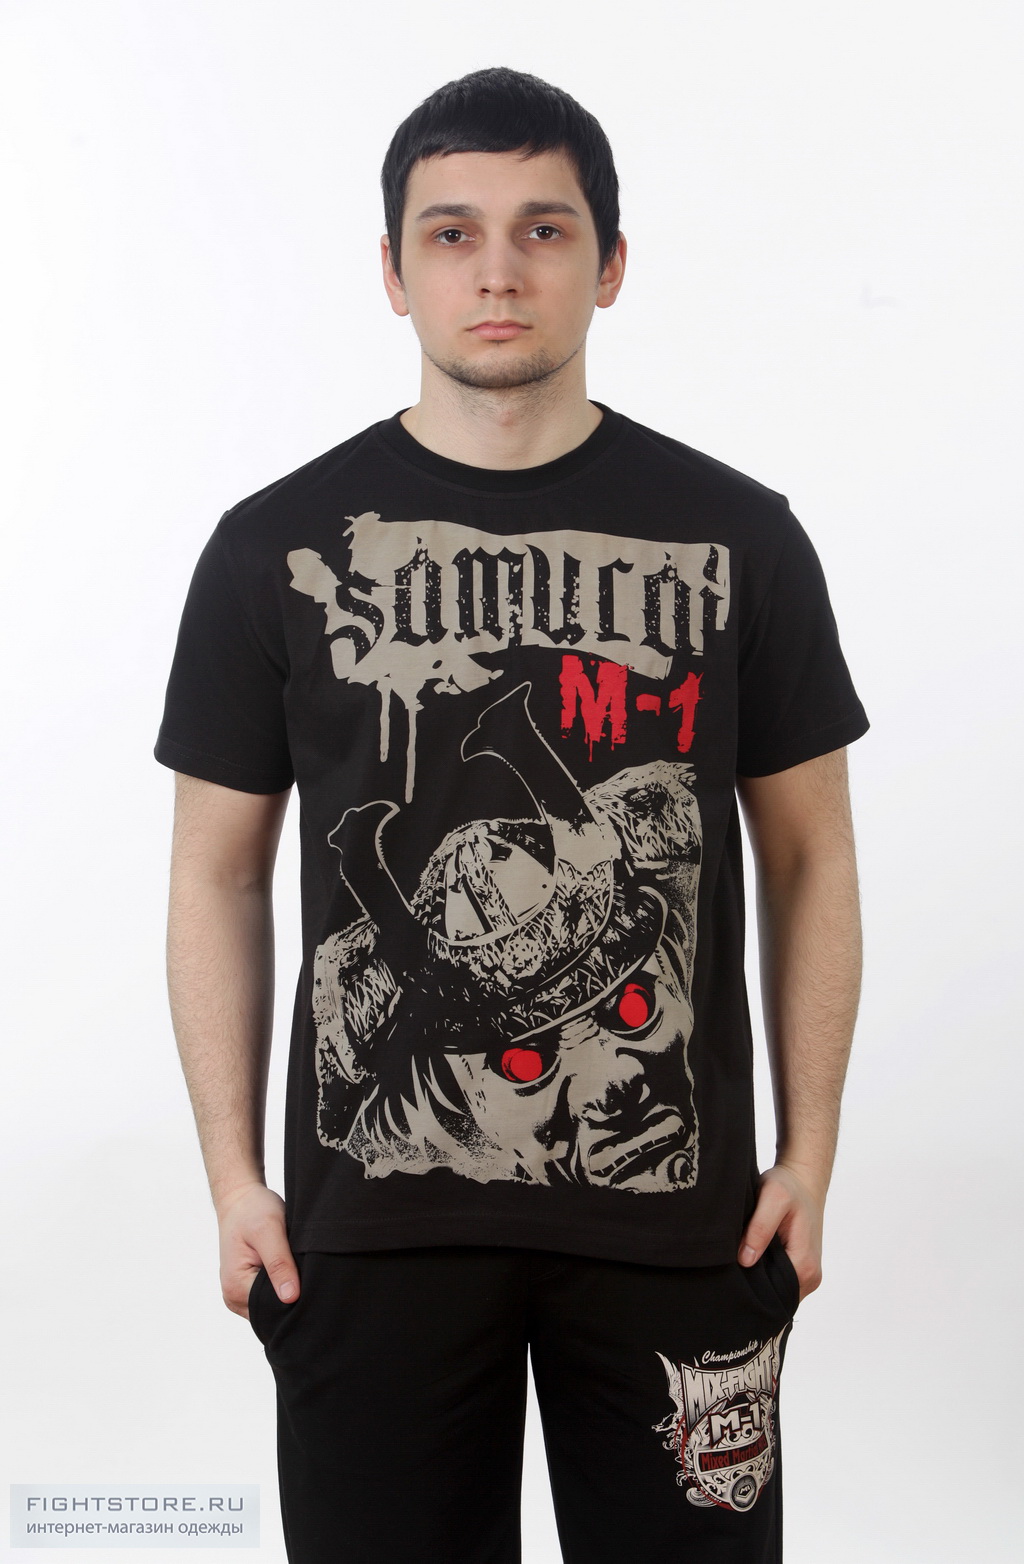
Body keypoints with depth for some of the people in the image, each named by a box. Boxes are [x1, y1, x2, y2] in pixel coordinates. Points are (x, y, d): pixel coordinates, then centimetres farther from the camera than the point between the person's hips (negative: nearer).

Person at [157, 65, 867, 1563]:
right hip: (370, 1214, 0)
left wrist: (811, 1156, 2)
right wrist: (233, 1176, 1)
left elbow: (809, 861, 6)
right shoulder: (277, 547, 1)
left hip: (676, 1212, 1)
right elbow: (220, 876, 5)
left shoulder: (739, 537, 2)